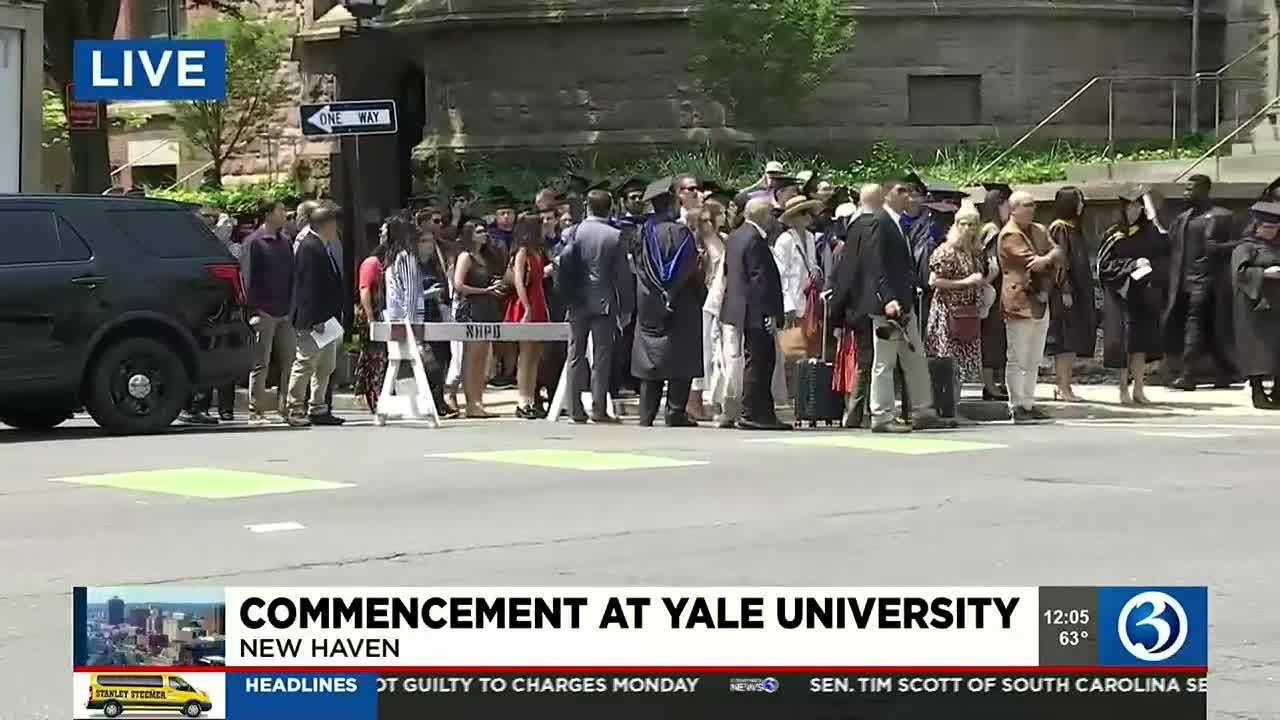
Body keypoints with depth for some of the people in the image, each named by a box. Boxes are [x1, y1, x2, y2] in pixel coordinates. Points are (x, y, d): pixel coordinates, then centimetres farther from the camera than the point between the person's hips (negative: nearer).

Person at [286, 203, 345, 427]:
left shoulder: (320, 247, 16)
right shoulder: (310, 247, -15)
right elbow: (309, 286, -21)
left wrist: (335, 318, 20)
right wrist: (315, 320, -23)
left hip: (325, 319, 10)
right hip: (311, 322, -10)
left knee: (326, 366, 13)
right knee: (305, 364, -5)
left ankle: (317, 409, 18)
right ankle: (295, 411, 0)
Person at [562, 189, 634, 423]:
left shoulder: (576, 233, -3)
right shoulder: (615, 236, -5)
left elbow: (565, 265, -6)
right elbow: (623, 274, -3)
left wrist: (566, 297, 4)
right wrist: (625, 307, 3)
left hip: (578, 302, 1)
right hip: (604, 302, -1)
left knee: (576, 355, 8)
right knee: (601, 356, 2)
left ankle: (575, 408, 7)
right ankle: (599, 409, -1)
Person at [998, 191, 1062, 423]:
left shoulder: (1039, 231, 16)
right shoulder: (1009, 235, -10)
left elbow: (1057, 252, 4)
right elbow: (1031, 261, -17)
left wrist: (1046, 259, -16)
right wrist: (1051, 261, -2)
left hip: (1040, 301, 8)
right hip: (1019, 302, -8)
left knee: (1034, 359, 12)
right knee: (1017, 359, -4)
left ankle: (1028, 404, 17)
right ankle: (1017, 406, -2)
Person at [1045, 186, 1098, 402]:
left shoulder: (1075, 228, 16)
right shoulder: (1059, 229, -10)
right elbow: (1059, 260, -17)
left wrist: (1086, 292, 19)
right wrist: (1065, 289, -23)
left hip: (1079, 291, 9)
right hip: (1065, 292, -9)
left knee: (1074, 340, 8)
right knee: (1066, 340, -9)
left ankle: (1064, 385, 12)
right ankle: (1063, 386, -7)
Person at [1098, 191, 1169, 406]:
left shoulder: (1147, 232, 7)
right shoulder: (1114, 235, -1)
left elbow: (1163, 247, -9)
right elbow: (1104, 264, -6)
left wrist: (1153, 219, -10)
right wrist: (1133, 264, -14)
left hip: (1144, 293, 3)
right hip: (1121, 293, -3)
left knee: (1142, 340, 1)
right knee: (1124, 341, -4)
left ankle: (1138, 389, 5)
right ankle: (1124, 389, 2)